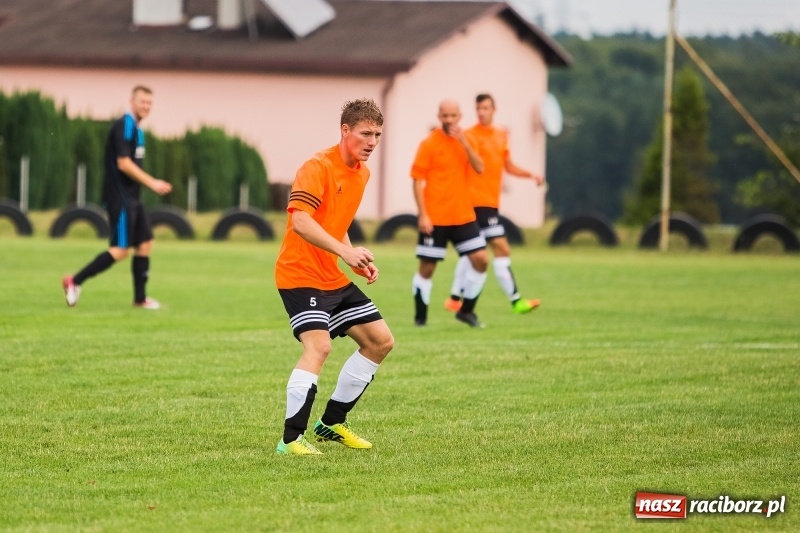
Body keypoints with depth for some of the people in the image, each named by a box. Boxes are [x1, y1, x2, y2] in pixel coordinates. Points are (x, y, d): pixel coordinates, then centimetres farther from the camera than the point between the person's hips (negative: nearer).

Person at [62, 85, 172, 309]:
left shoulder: (136, 129, 16)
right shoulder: (124, 126, -15)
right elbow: (123, 163, -22)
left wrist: (151, 183, 13)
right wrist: (152, 183, -20)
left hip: (131, 198, 10)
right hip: (120, 198, -10)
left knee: (145, 243, 8)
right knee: (121, 249, -11)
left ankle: (140, 298, 12)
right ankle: (74, 282, -5)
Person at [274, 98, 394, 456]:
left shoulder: (362, 172, 11)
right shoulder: (319, 167, -18)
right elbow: (300, 222, -30)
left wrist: (358, 261, 10)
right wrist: (344, 251, -38)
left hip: (334, 279, 9)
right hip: (301, 275, -9)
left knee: (380, 341, 11)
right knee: (318, 345, -26)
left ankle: (332, 423, 21)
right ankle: (290, 439, -23)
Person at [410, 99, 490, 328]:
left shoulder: (465, 141, 8)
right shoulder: (429, 144, -6)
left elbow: (479, 168, -5)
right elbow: (418, 180, -8)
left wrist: (464, 143, -17)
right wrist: (423, 214, -15)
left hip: (463, 215, 5)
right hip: (434, 218, -5)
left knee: (481, 259, -2)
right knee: (427, 267, -1)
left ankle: (466, 310, 12)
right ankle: (421, 316, 12)